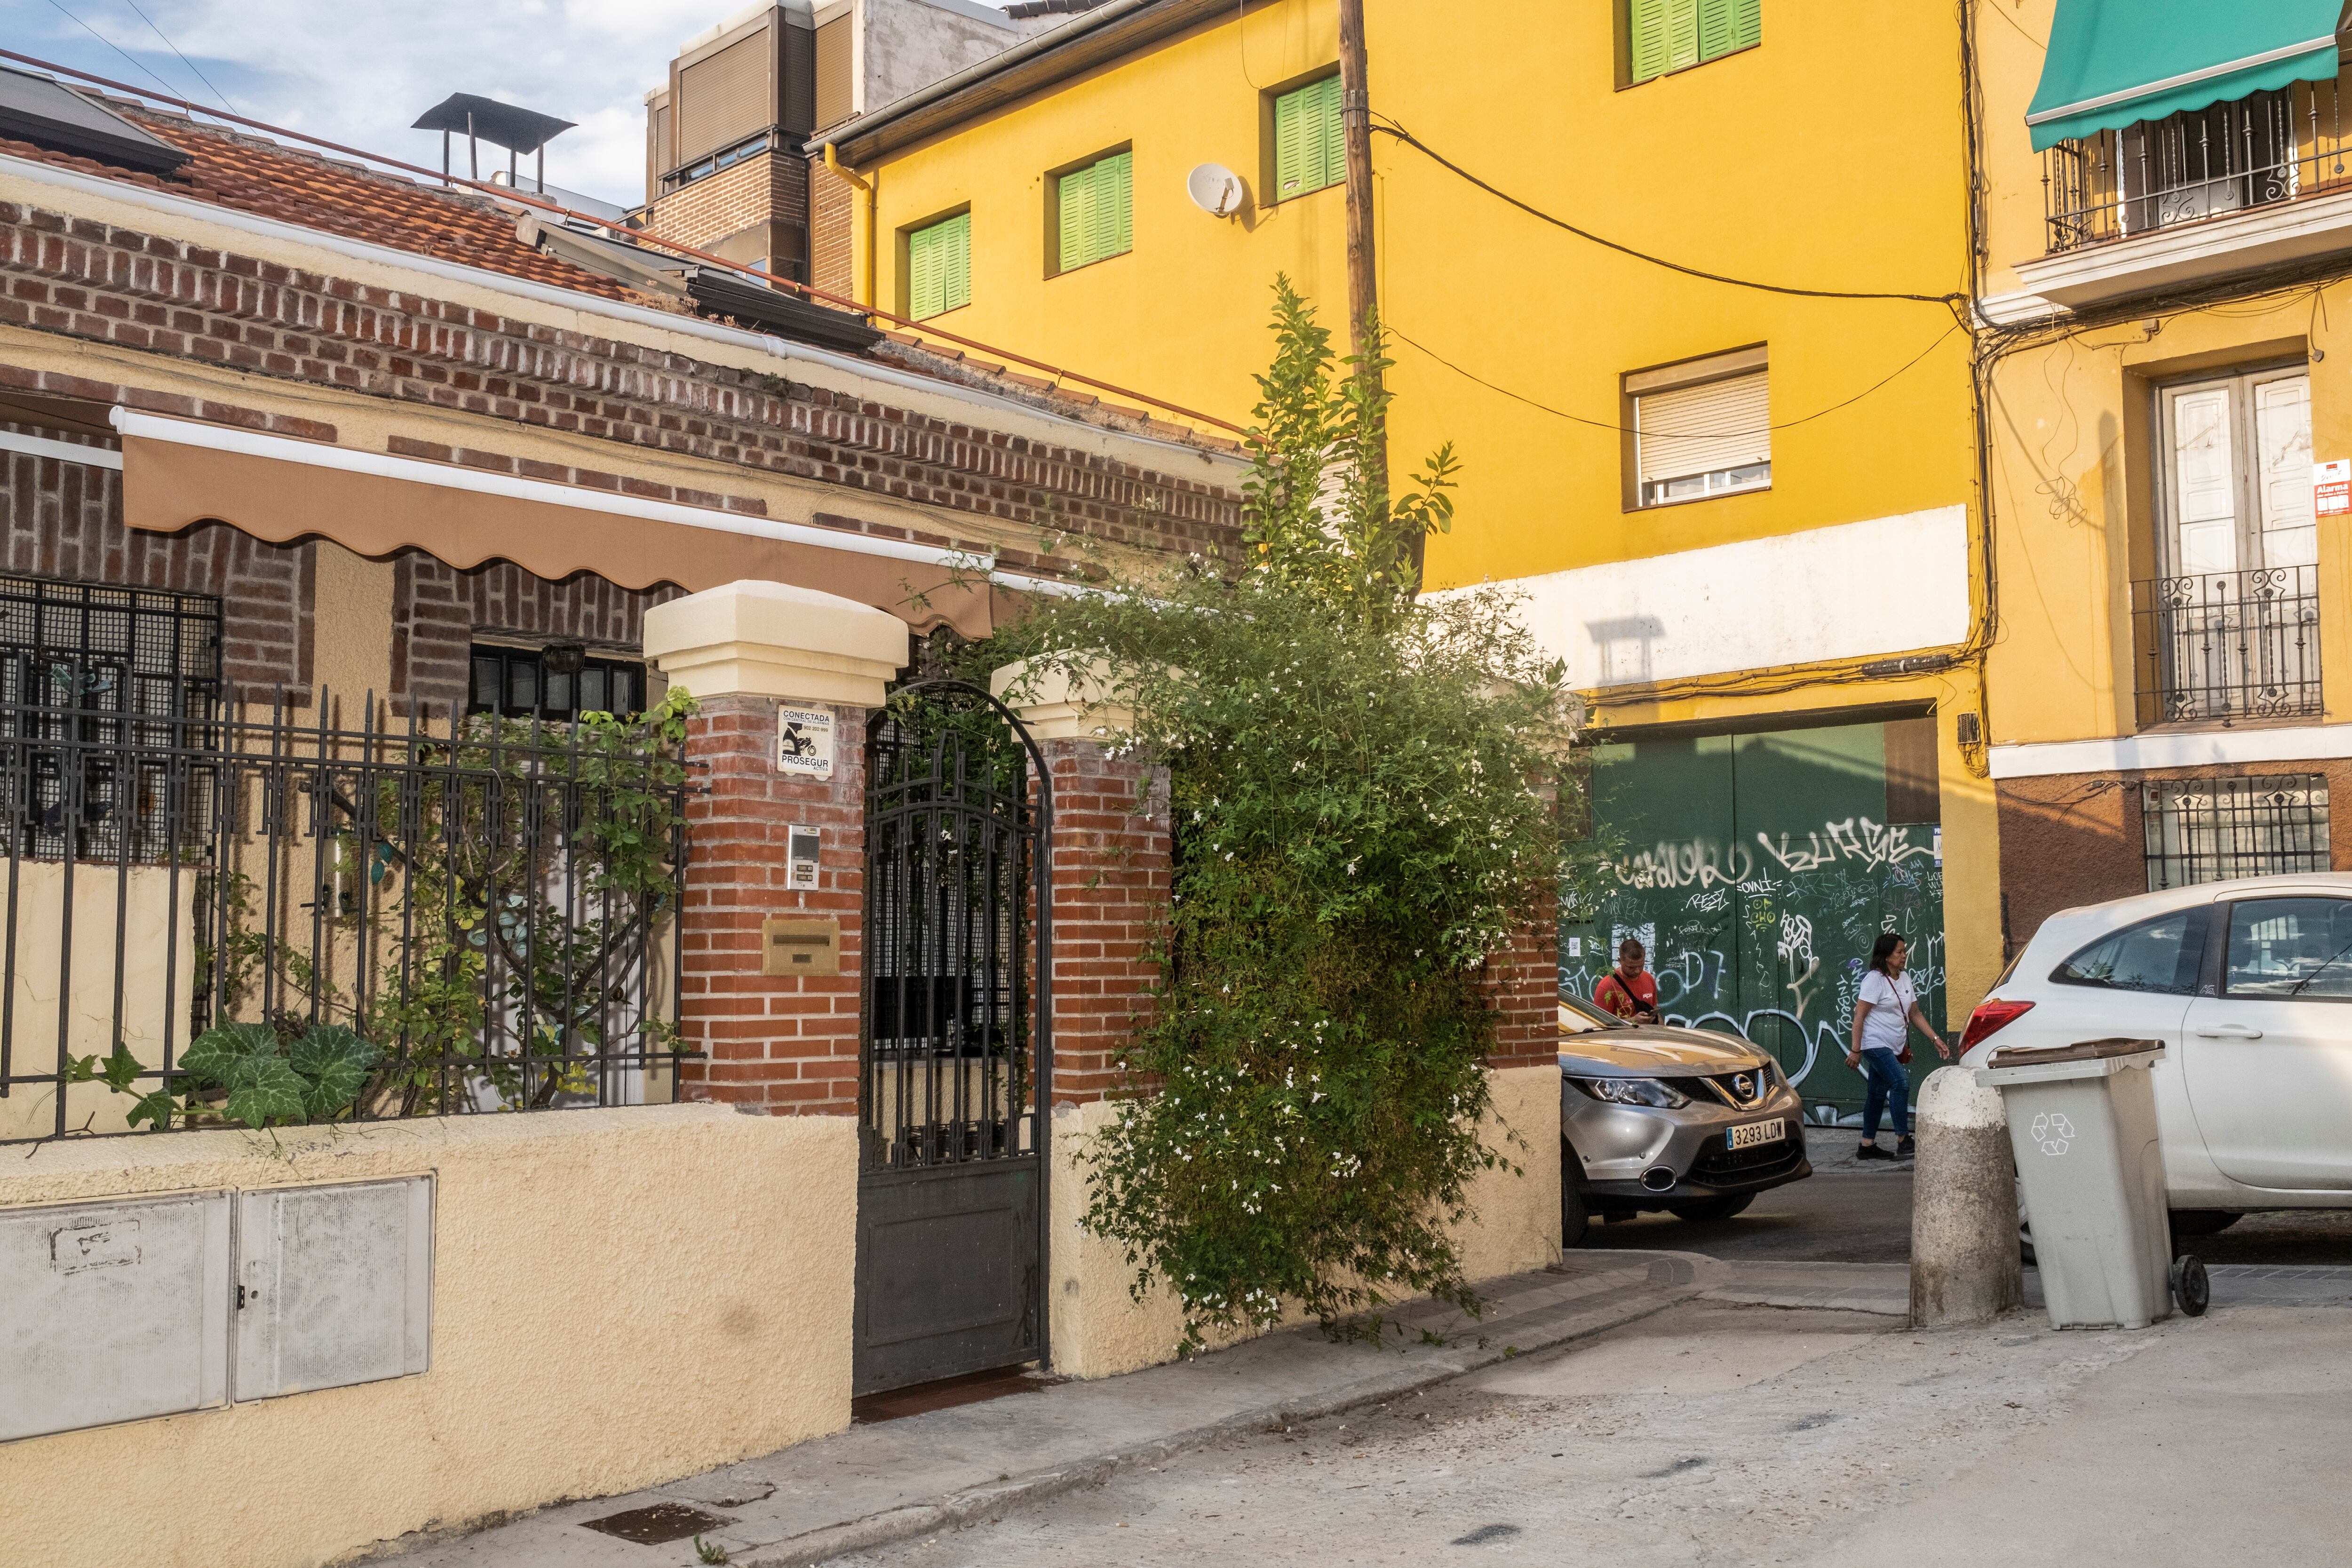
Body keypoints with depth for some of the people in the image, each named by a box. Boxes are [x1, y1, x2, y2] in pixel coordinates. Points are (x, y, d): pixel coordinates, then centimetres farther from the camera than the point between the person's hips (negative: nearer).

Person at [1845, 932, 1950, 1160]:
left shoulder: (1904, 979, 12)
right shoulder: (1875, 980, -13)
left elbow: (1915, 1015, 17)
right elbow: (1859, 1016, -15)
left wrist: (1936, 1039, 8)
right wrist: (1856, 1050, -17)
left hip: (1894, 1047, 9)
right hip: (1875, 1044, -9)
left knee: (1878, 1094, 12)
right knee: (1901, 1082, -22)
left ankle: (1867, 1146, 18)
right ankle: (1903, 1142, -21)